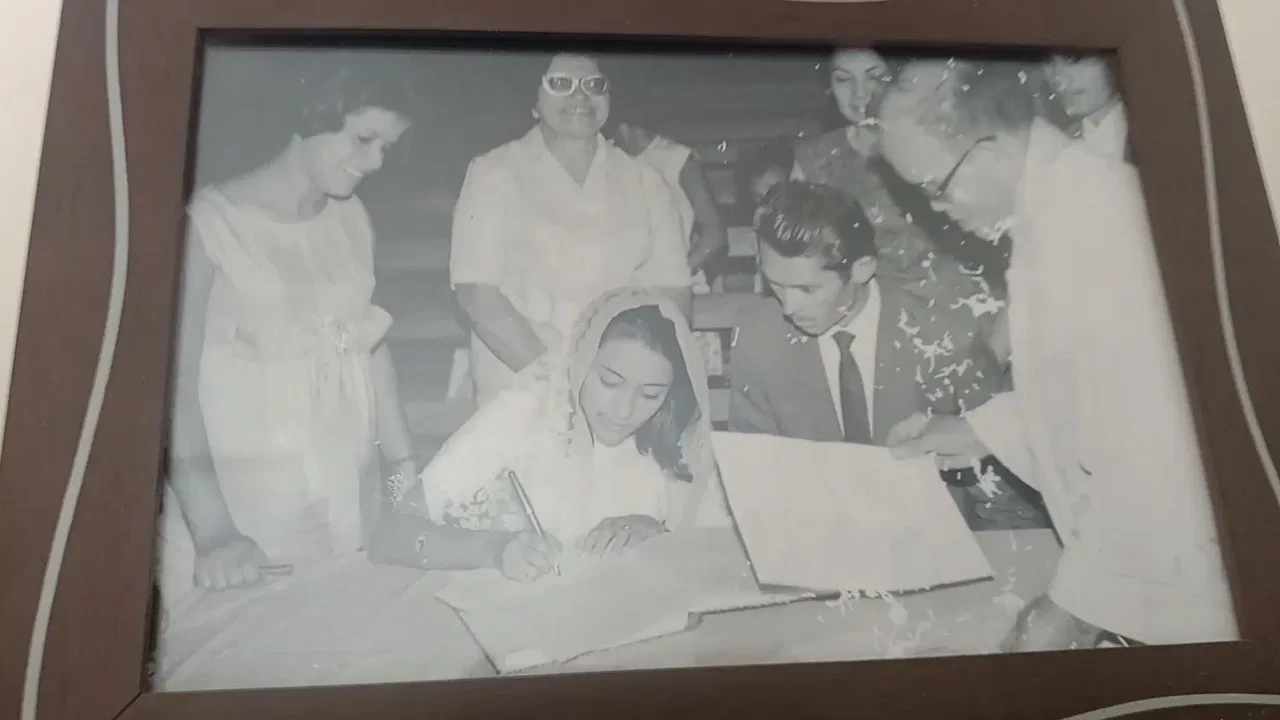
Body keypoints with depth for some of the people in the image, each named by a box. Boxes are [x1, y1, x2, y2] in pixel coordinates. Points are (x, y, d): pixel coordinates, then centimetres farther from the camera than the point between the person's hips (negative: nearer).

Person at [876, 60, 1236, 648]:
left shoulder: (1094, 211, -22)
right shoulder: (1052, 202, 5)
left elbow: (1152, 434, -24)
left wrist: (1079, 599, -18)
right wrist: (981, 429, 10)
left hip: (1164, 575, -8)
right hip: (1127, 549, 8)